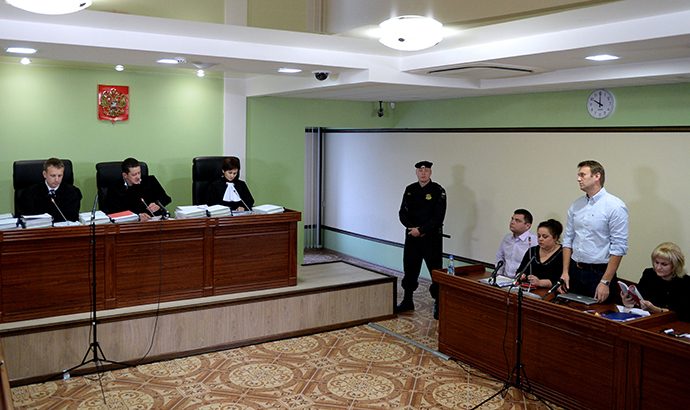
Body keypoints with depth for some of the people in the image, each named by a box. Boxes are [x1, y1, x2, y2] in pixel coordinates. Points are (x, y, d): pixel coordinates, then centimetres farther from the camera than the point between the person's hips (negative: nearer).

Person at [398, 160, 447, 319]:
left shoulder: (438, 191, -6)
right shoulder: (410, 190, 8)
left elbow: (438, 217, -12)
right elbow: (403, 213, 7)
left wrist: (421, 230, -15)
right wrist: (412, 228, -9)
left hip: (432, 237, -4)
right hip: (412, 236, 5)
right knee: (410, 269, 12)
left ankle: (439, 305, 8)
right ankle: (407, 302, 26)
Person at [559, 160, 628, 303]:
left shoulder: (615, 206, -10)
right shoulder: (575, 206, 9)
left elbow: (619, 247, -13)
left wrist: (605, 282, -17)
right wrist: (565, 272, 4)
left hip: (599, 273, -5)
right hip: (575, 273, 6)